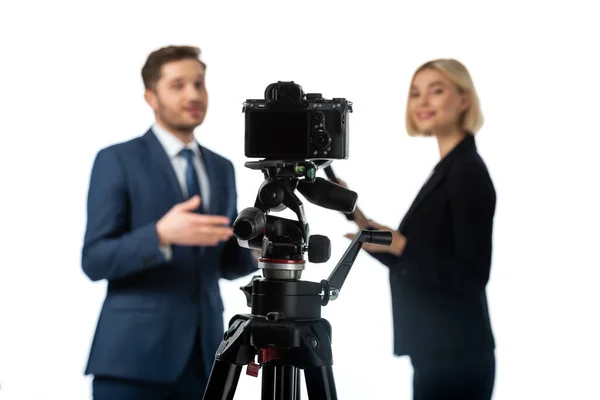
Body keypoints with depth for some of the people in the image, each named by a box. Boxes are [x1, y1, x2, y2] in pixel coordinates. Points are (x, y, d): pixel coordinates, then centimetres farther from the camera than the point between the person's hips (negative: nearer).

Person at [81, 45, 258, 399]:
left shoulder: (222, 168, 15)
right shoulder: (117, 160, -3)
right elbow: (95, 260, -9)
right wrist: (161, 235, -25)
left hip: (202, 353, 5)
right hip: (134, 351, -5)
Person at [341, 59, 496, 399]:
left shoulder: (468, 171, -14)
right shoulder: (448, 170, 14)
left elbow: (472, 277, -19)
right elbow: (414, 265, 16)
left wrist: (399, 245, -23)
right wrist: (361, 221, 9)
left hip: (455, 358, -9)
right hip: (440, 354, 9)